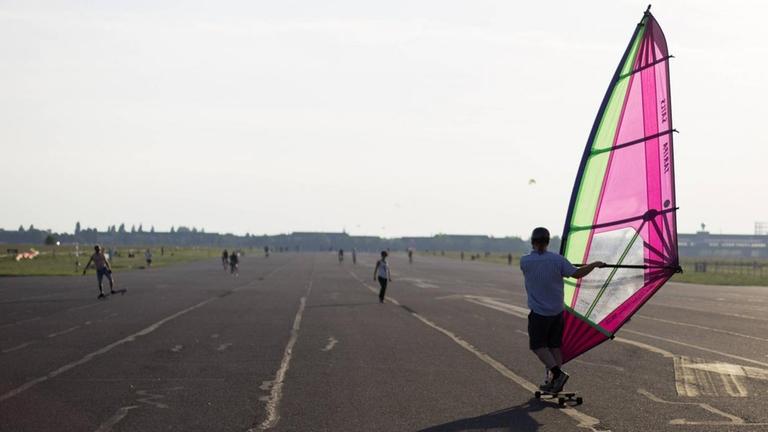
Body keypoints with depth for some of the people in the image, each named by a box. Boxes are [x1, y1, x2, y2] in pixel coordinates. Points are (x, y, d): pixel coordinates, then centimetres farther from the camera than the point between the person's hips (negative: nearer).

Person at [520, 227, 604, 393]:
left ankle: (558, 373, -11)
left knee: (538, 345, 6)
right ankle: (554, 381, 13)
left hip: (538, 313, -3)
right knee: (555, 345, 12)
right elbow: (577, 274, -9)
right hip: (557, 311, 3)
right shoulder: (557, 260, -8)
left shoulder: (524, 261, -8)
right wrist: (595, 264, 6)